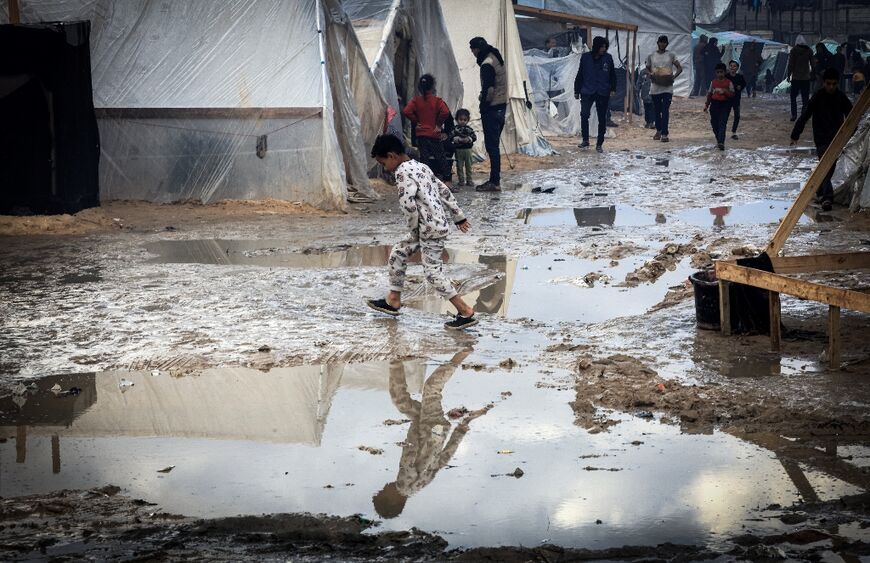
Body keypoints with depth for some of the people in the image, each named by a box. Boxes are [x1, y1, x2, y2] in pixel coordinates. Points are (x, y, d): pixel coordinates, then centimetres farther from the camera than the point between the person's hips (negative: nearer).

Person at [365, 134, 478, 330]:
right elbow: (444, 191, 18)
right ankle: (393, 301, 27)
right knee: (397, 254, 18)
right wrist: (458, 217, 22)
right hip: (436, 224, 10)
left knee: (432, 272, -6)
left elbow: (407, 202, -27)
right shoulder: (421, 167, 15)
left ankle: (466, 312, -3)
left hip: (430, 229, -10)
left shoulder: (403, 172, -15)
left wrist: (413, 228, -13)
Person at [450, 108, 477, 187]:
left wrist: (469, 139, -19)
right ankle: (461, 180, 11)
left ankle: (469, 180, 16)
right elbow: (451, 138, -11)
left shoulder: (469, 129, 2)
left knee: (468, 166, 8)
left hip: (468, 150, 2)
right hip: (458, 150, -2)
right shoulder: (455, 129, -4)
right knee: (460, 166, 4)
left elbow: (474, 137, -1)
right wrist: (458, 139, -24)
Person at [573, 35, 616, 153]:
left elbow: (612, 75, 11)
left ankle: (599, 144, 14)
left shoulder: (608, 58, 2)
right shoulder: (585, 57, 1)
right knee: (584, 114, -15)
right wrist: (577, 91, 8)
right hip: (587, 92, -1)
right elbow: (580, 75, 8)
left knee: (602, 119, 4)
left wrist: (613, 89, 5)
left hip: (603, 93, 1)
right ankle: (585, 140, -1)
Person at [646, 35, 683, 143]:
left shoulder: (671, 56, 4)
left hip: (667, 88, -2)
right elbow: (647, 68, 17)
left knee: (665, 111, -10)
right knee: (656, 110, 9)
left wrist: (674, 76, -13)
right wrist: (650, 75, -5)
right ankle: (658, 131, 25)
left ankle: (664, 134, -14)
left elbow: (679, 68, 5)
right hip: (655, 87, 3)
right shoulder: (651, 56, 8)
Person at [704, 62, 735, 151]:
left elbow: (732, 94, -2)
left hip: (725, 105, -4)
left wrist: (725, 91, -18)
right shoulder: (713, 82, 11)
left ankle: (721, 143, -22)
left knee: (722, 123, -13)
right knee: (714, 123, 5)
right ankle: (719, 141, 21)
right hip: (715, 104, 4)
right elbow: (709, 94, 17)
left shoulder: (728, 82, 1)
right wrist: (707, 105, 15)